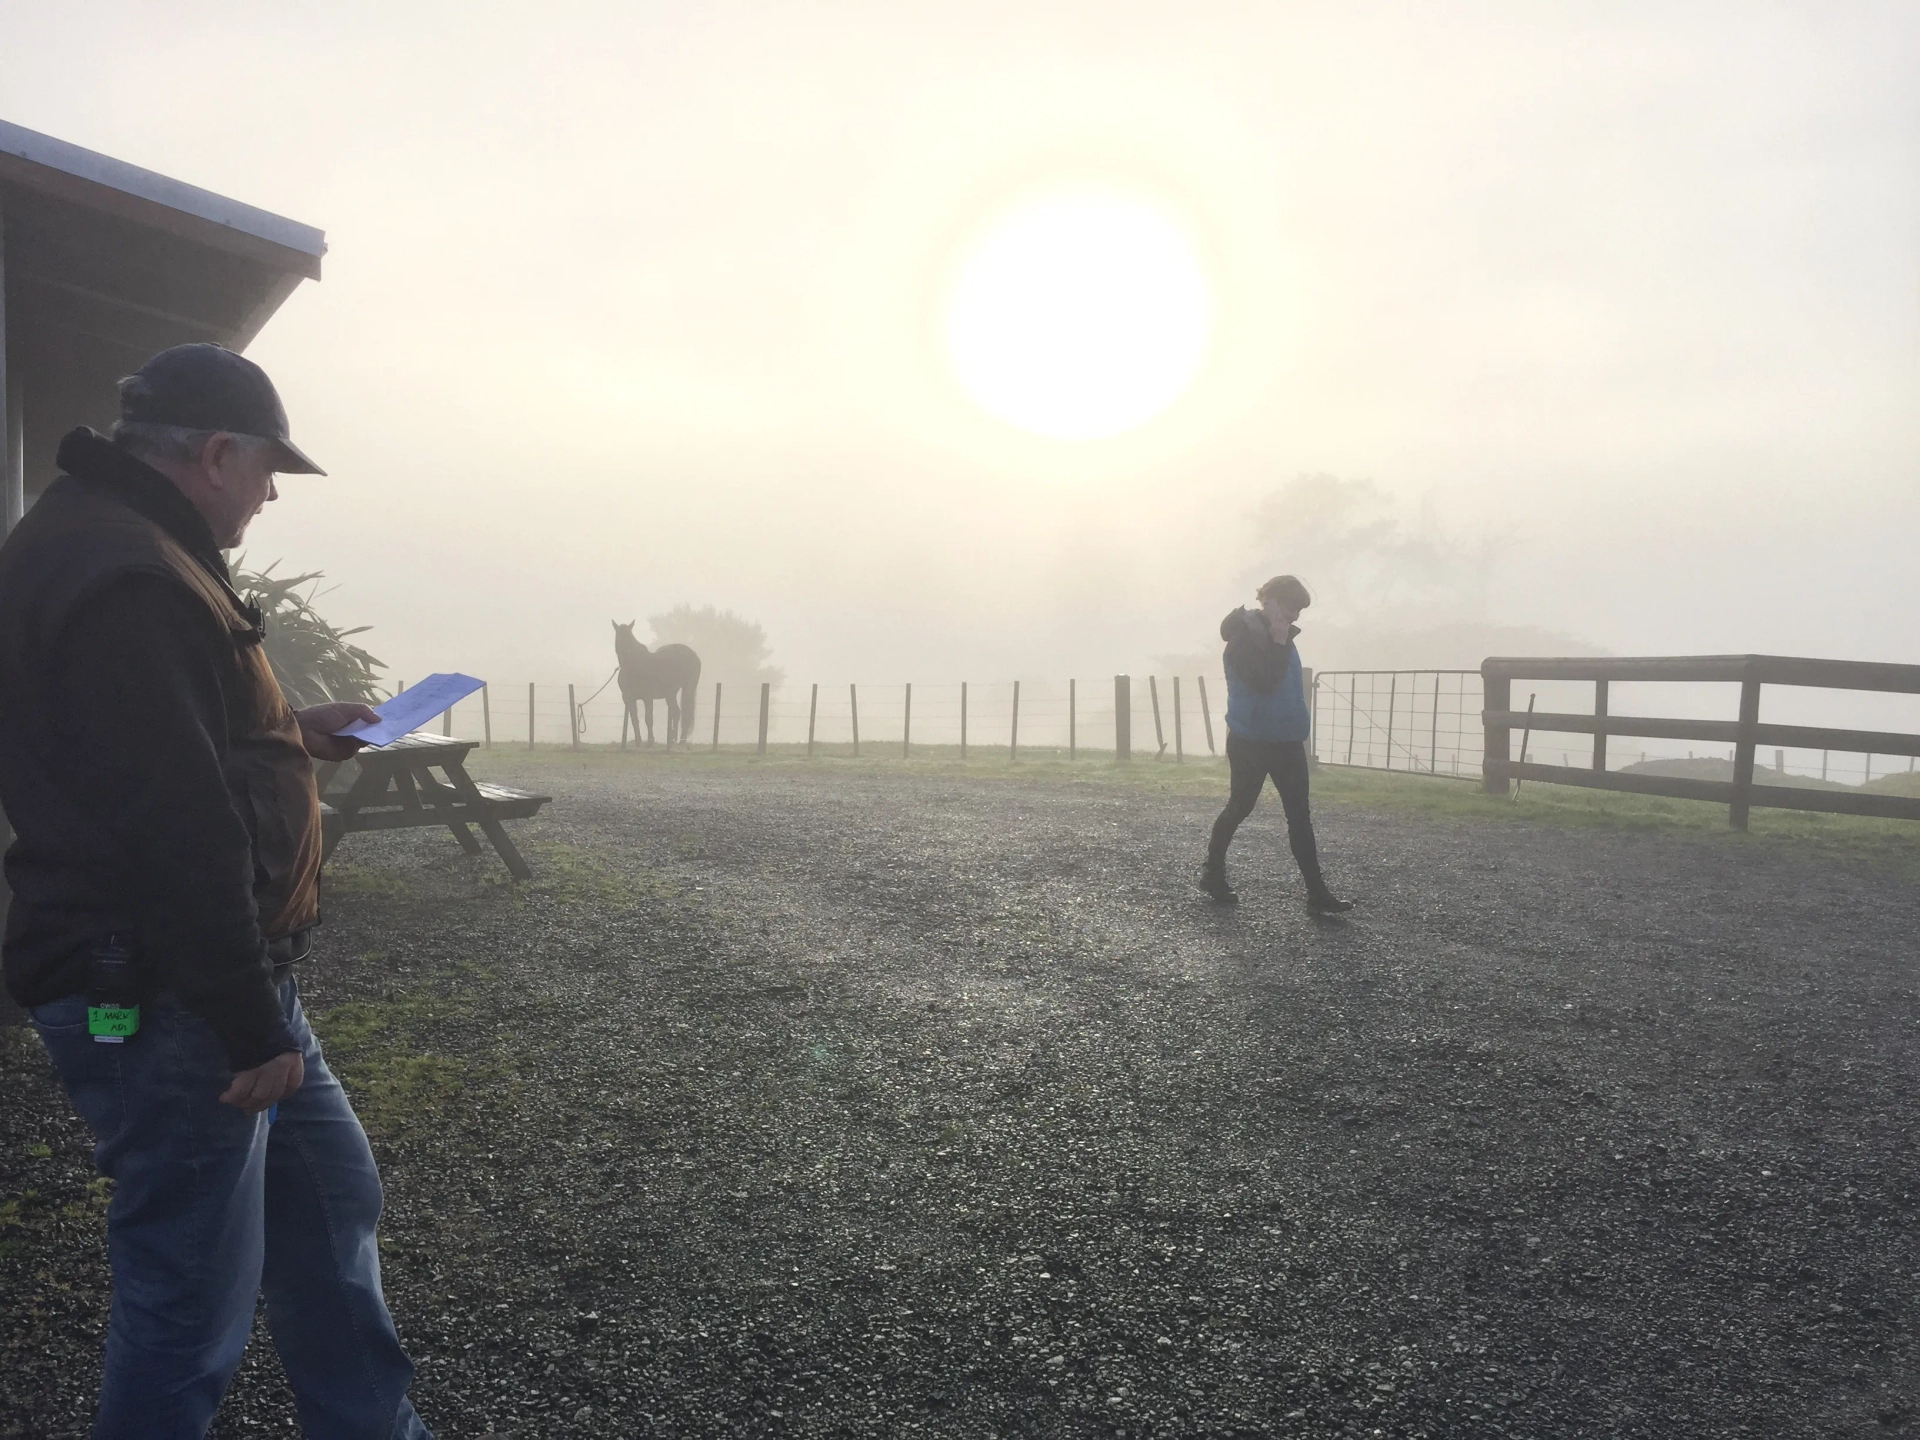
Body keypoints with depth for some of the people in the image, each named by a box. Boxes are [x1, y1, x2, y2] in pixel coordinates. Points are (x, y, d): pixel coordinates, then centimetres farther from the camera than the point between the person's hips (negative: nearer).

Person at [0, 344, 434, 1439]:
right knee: (195, 1301, 3)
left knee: (333, 1198, 20)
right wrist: (255, 1028, -21)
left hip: (229, 982, 11)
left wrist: (291, 733, 16)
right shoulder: (122, 578, -22)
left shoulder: (128, 548, 13)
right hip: (160, 1007, -11)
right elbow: (179, 836, -27)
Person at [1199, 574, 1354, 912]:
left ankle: (1316, 892, 1)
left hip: (1287, 739, 7)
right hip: (1250, 741, -7)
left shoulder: (1280, 637, 10)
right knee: (1240, 807, 6)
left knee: (1300, 814, 2)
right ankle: (1213, 871, 26)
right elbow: (1266, 682, -27)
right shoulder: (1243, 639, -15)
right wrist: (1280, 643, -23)